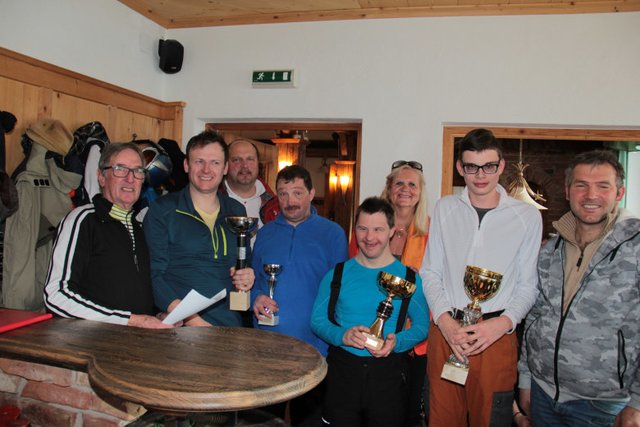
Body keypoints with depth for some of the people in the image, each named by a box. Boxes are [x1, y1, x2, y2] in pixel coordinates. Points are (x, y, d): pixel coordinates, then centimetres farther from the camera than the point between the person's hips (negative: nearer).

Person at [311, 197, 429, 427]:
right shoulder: (337, 274, 2)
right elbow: (317, 319, 3)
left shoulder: (409, 277, 0)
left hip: (388, 372, 0)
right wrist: (342, 336, -16)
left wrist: (396, 342, -17)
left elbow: (422, 325, 2)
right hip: (342, 368, 1)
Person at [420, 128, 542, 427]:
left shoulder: (527, 216, 0)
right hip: (445, 330, 2)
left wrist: (502, 323, -12)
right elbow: (430, 273, 7)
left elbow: (528, 285, 4)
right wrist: (445, 321, -7)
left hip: (497, 334, -1)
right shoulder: (445, 209, 6)